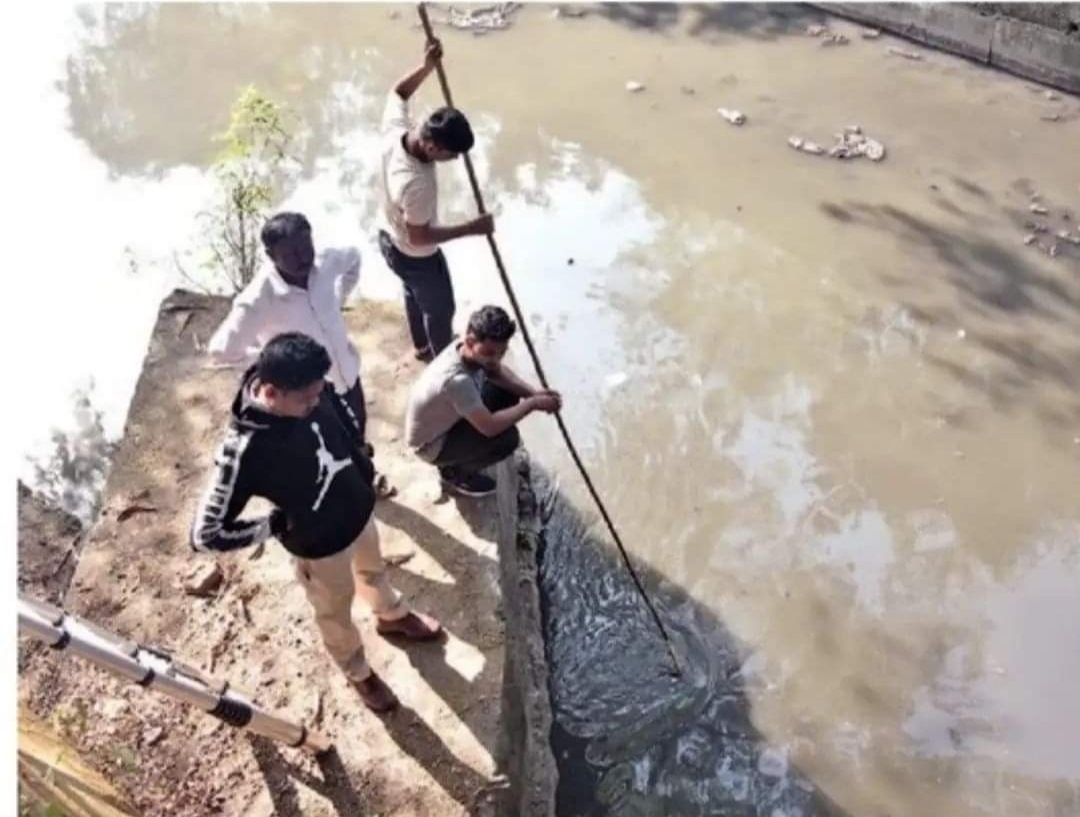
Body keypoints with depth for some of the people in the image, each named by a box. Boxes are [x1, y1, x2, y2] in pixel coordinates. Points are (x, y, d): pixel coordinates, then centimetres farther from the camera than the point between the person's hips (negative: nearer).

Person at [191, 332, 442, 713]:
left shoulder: (310, 390, -23)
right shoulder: (243, 451, -41)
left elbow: (340, 406, 4)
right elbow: (207, 533, -33)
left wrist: (362, 458, 2)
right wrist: (277, 524, -24)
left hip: (359, 509, 5)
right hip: (320, 544, -5)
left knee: (374, 569, 35)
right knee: (336, 613, 25)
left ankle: (393, 616, 68)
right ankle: (359, 673, 55)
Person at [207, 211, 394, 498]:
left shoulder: (325, 262, -20)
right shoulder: (258, 301, -35)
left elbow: (353, 257, 4)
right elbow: (221, 350, -28)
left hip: (346, 372, 6)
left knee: (358, 437, 31)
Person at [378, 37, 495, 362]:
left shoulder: (395, 129, -23)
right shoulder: (417, 184, -43)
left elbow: (398, 92, -2)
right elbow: (419, 237, -31)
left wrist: (427, 66, -19)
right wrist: (471, 228, -25)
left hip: (388, 237, 8)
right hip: (415, 256, -8)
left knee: (414, 294, 33)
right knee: (439, 309, 19)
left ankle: (422, 346, 59)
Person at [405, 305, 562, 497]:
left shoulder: (470, 351, -17)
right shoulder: (457, 379, -41)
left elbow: (498, 372, 4)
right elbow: (490, 427, -36)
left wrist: (533, 393, -12)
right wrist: (532, 404, -26)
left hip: (447, 419, 8)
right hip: (431, 445, -8)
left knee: (508, 394, 3)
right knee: (507, 438, -21)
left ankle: (462, 449, 17)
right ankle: (455, 472, 5)